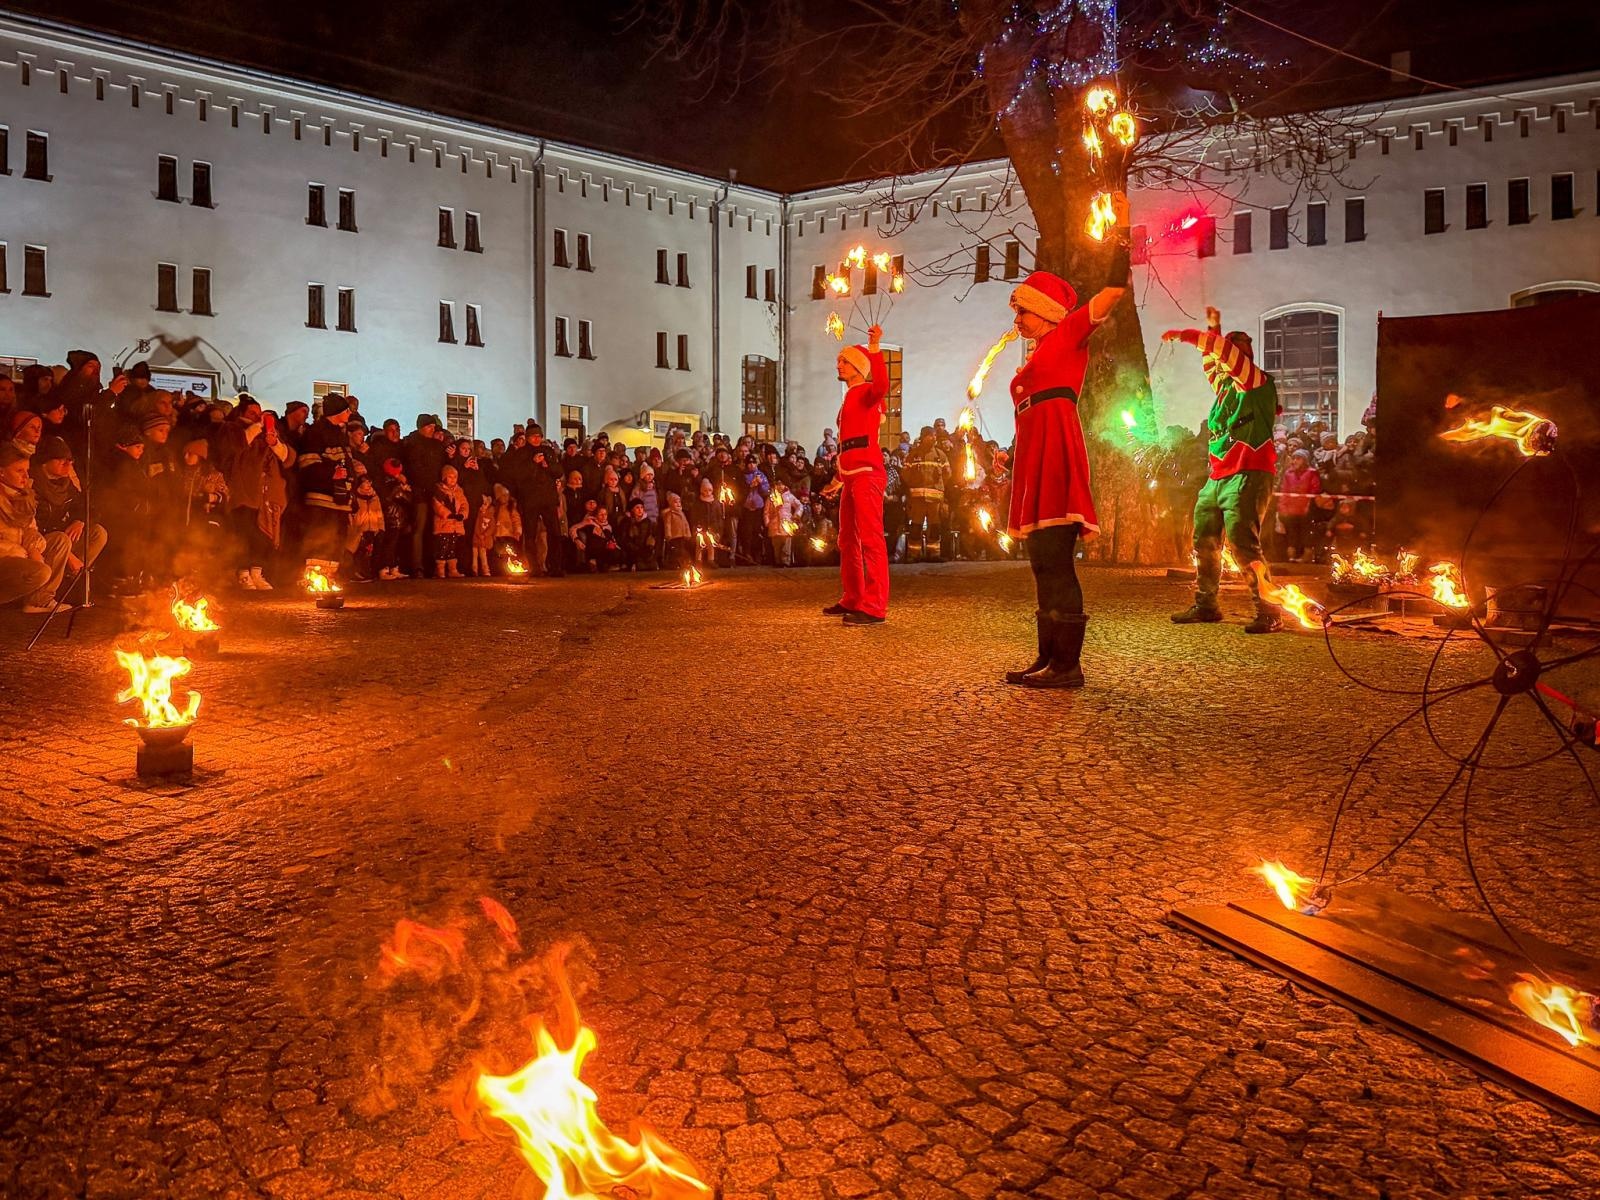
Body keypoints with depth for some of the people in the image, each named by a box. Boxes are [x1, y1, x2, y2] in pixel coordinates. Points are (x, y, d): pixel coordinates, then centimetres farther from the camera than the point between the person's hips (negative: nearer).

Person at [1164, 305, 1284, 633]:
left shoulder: (1258, 381, -2)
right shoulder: (1226, 385, 20)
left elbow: (1224, 349, -14)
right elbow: (1211, 362, 39)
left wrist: (1184, 335, -9)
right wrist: (1213, 327, 29)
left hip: (1247, 476, -9)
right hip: (1217, 479, 9)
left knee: (1243, 544, -18)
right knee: (1204, 543, 11)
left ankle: (1269, 612, -14)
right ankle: (1205, 606, 21)